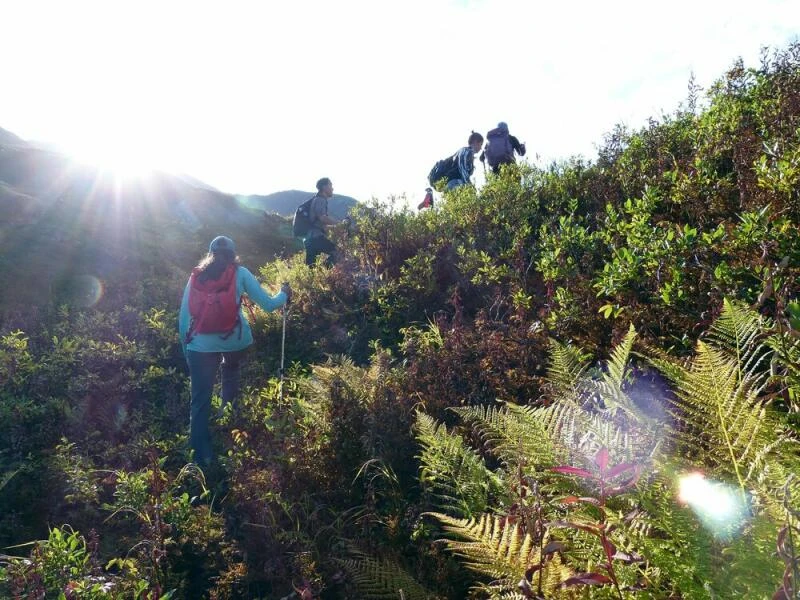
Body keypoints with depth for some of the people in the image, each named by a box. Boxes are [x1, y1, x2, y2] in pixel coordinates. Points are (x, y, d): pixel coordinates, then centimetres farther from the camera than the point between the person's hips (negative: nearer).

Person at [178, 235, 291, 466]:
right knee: (231, 372, 33)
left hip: (201, 345, 0)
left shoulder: (196, 276, 8)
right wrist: (284, 294, 22)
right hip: (234, 341, 0)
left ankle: (200, 457, 6)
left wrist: (186, 349, 18)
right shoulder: (240, 273, 3)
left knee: (200, 401, 7)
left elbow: (183, 318, 7)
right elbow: (267, 305, 2)